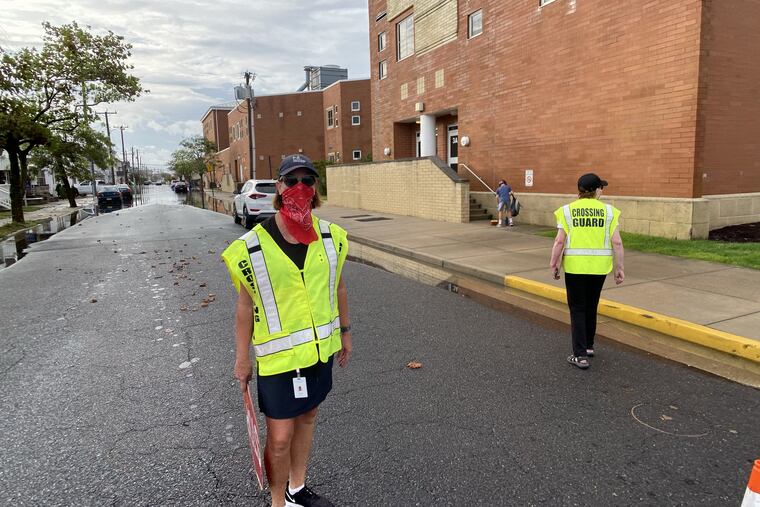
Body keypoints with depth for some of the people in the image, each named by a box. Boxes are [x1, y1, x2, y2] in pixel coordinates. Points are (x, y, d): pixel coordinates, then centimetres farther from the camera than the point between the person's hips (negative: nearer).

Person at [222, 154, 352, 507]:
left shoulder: (330, 236, -3)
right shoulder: (252, 247, -16)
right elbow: (245, 305, -8)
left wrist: (345, 332, 14)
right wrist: (242, 358, -2)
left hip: (321, 348, 5)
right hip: (278, 356, -4)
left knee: (307, 417, 21)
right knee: (279, 438, 3)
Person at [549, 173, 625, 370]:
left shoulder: (567, 210, -3)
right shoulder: (608, 211, 0)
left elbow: (560, 241, -8)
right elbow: (617, 242, -4)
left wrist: (553, 264, 1)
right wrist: (619, 268, 4)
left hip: (575, 266, -2)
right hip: (599, 267, 2)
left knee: (577, 309, 7)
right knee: (591, 307, 20)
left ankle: (580, 355, 4)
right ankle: (588, 345, 34)